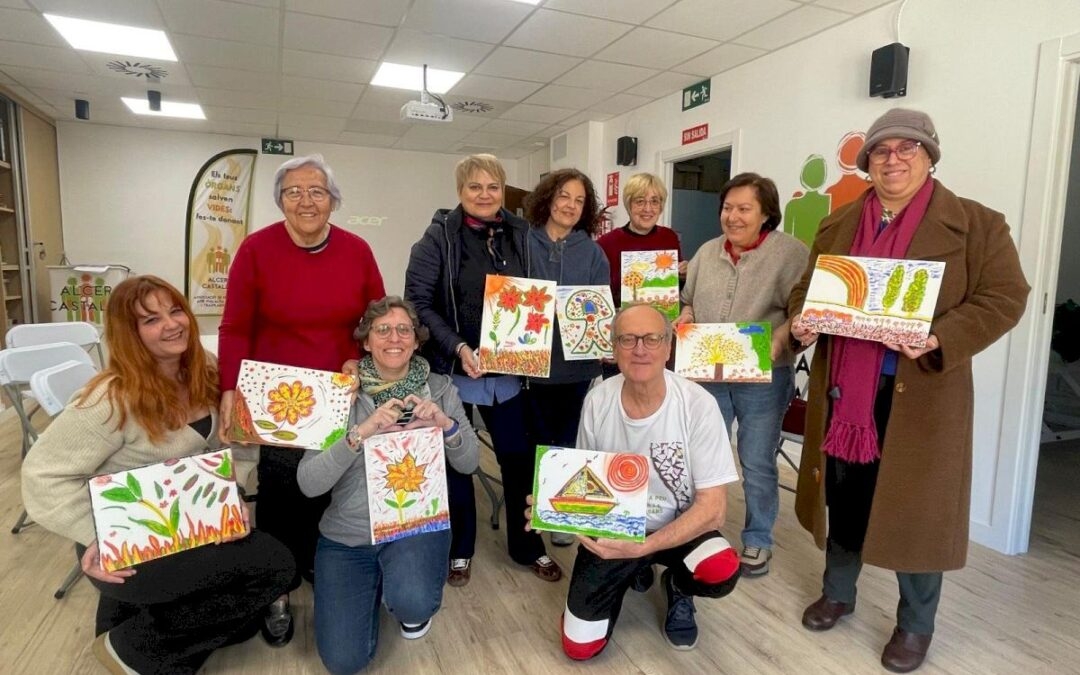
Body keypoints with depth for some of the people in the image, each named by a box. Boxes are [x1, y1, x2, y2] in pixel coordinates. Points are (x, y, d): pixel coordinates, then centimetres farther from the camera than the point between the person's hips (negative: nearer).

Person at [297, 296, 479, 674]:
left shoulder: (440, 389, -2)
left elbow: (469, 464, -4)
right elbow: (308, 483, -14)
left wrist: (446, 425, -24)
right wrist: (359, 434, -29)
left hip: (417, 525, 0)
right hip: (347, 536, 1)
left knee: (414, 603, -30)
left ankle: (411, 605, 10)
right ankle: (378, 585, 26)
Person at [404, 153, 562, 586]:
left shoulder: (520, 234, 5)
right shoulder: (439, 235, -6)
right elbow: (418, 301, -11)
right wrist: (458, 347, -21)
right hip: (453, 370, -3)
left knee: (519, 458, 11)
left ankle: (527, 546, 31)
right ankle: (458, 549, 31)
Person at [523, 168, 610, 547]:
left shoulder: (593, 252, 5)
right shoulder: (523, 243, -3)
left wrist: (602, 334, -15)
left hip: (578, 361, 2)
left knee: (569, 442, 13)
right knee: (537, 440, 13)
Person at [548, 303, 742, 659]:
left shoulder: (698, 405, -21)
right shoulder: (597, 401, -13)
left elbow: (712, 507, -20)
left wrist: (643, 546, -31)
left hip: (679, 528, -1)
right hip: (611, 529, 2)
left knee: (722, 571, -33)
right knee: (579, 645, -4)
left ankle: (677, 585, 6)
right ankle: (634, 573, 25)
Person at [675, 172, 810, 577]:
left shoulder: (790, 252, -9)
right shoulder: (707, 252, 8)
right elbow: (689, 300, 17)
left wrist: (779, 339, -27)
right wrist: (685, 316, -3)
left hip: (762, 378, -4)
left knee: (757, 463, 8)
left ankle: (758, 539, 29)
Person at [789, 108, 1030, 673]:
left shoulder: (976, 223, -2)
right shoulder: (838, 225, 10)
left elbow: (1004, 298, -7)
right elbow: (806, 287, 14)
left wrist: (939, 339, -23)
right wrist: (801, 321, -8)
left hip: (919, 394, -3)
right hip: (843, 388, 4)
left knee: (916, 507, 8)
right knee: (844, 499, 16)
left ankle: (915, 625, 30)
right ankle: (837, 593, 38)